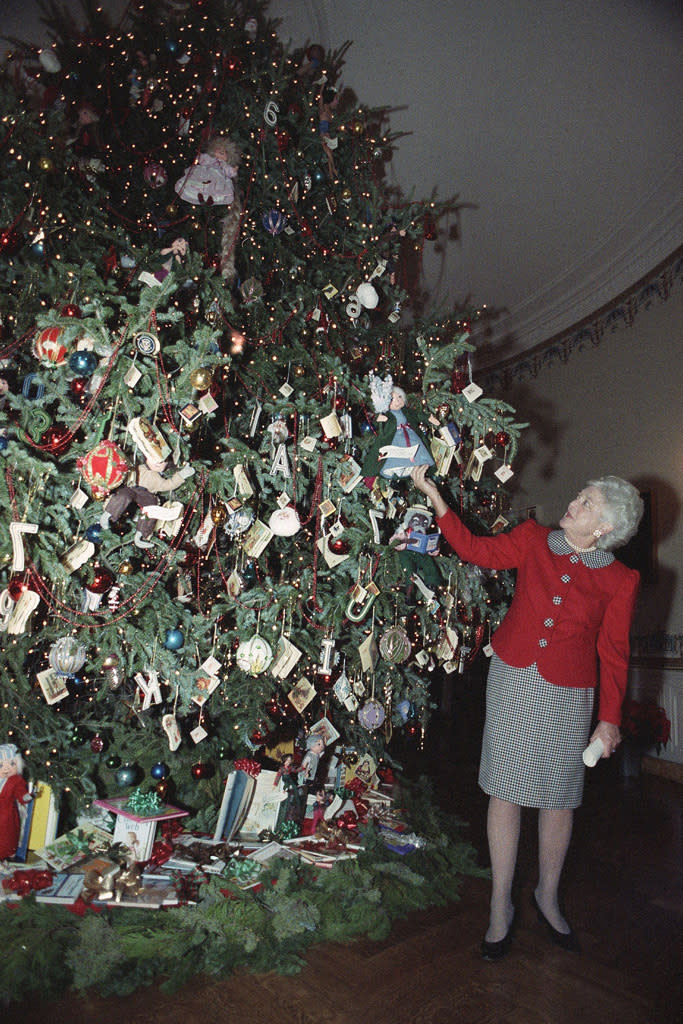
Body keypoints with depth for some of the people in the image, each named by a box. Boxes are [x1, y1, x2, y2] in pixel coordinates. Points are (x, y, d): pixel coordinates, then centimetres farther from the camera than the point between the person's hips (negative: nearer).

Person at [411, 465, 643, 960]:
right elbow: (476, 549, 1)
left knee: (558, 799, 10)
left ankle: (548, 897, 35)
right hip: (512, 679, 1)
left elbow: (614, 653, 0)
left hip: (568, 695, -1)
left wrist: (610, 717, -4)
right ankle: (501, 906, 22)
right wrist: (433, 493, -4)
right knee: (506, 791, 5)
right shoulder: (533, 539, 0)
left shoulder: (620, 580, -4)